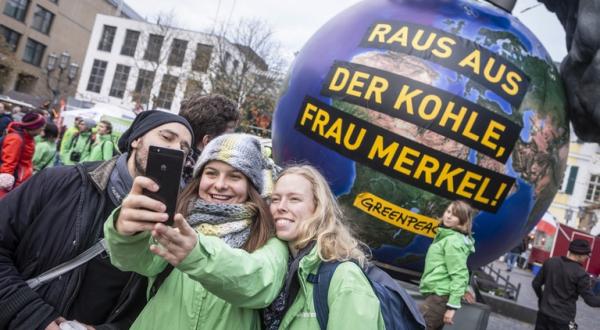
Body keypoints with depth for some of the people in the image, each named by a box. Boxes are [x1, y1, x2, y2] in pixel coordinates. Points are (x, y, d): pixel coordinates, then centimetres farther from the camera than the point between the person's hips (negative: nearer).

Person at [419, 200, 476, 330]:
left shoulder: (453, 241, -13)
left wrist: (452, 305, -19)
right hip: (436, 294, 10)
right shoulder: (446, 236, 17)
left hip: (441, 296, -10)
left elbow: (459, 275, -18)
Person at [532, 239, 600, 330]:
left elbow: (536, 284, 6)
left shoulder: (550, 262, -2)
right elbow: (591, 300, -10)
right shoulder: (581, 274, -16)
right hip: (563, 319, -4)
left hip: (544, 314, 4)